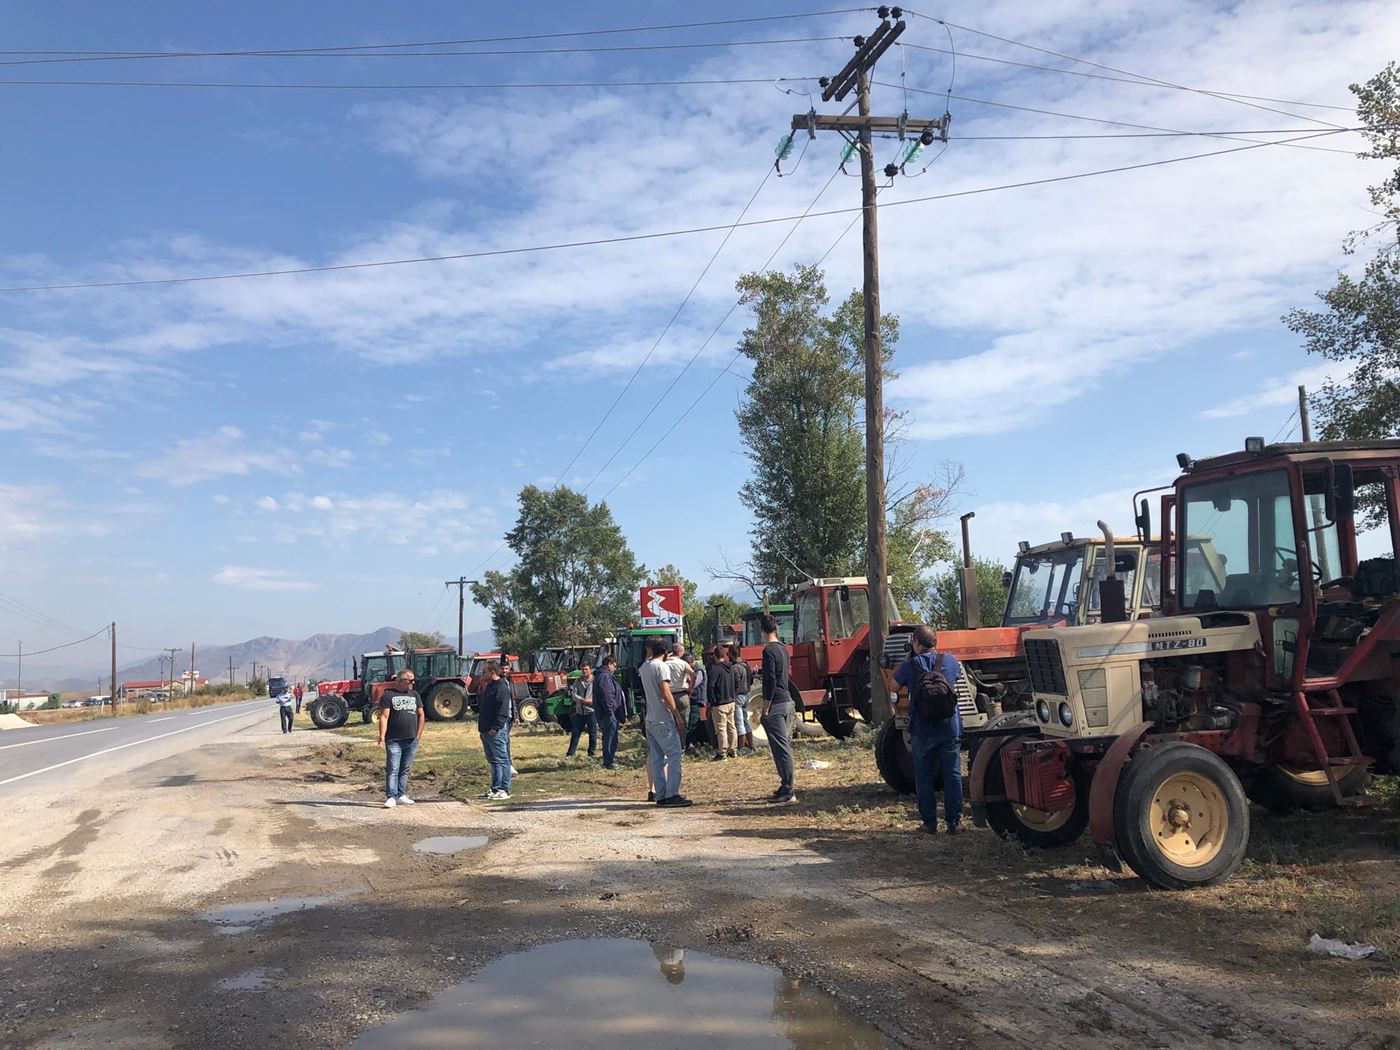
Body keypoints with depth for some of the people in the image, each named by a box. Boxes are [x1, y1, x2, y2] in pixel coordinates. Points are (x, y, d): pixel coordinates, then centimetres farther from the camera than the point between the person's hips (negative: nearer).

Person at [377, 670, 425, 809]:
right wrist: (382, 736, -18)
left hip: (412, 740, 5)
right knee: (392, 769, -7)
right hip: (394, 740, -5)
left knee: (405, 770, 10)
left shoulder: (414, 694, 13)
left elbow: (421, 715, 15)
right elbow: (384, 716, -9)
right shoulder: (388, 695, -2)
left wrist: (419, 733, 7)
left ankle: (401, 796, 17)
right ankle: (391, 797, -8)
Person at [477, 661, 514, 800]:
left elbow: (503, 711, -22)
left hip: (496, 731, -11)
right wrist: (481, 725, 19)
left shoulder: (502, 688, -15)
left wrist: (496, 727, -25)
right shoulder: (490, 686, 18)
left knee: (502, 760, -5)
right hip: (486, 731, 11)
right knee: (493, 761, 15)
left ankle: (504, 790, -3)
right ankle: (495, 789, 22)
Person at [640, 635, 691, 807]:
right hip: (663, 720, -8)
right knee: (674, 755, -7)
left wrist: (649, 656, 25)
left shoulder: (644, 667, 10)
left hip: (650, 720, 8)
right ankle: (672, 795, -12)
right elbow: (666, 694, -18)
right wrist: (677, 715, -15)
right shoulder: (662, 666, -12)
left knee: (657, 758, 8)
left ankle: (661, 795, 9)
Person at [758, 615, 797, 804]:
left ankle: (788, 792, -6)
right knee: (784, 747, 14)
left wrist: (765, 709, -15)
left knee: (780, 748, -7)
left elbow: (771, 682, -18)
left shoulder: (769, 650, -14)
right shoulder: (783, 648, 12)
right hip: (787, 702, 9)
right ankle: (786, 787, 19)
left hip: (776, 704, -9)